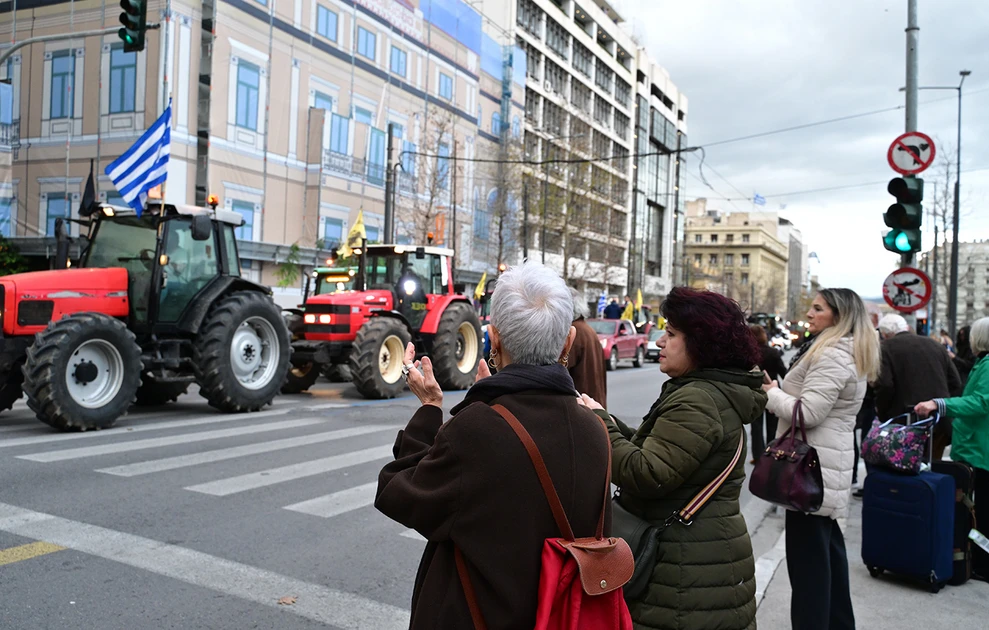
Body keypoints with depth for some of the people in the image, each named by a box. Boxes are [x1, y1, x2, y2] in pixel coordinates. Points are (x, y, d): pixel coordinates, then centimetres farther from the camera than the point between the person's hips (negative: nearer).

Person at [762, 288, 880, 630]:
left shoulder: (832, 355, -17)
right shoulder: (851, 353, 16)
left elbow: (807, 413, -24)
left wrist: (771, 393, -8)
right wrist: (781, 391, 8)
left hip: (814, 465, -11)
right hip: (828, 461, 11)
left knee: (808, 557, -5)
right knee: (828, 549, 20)